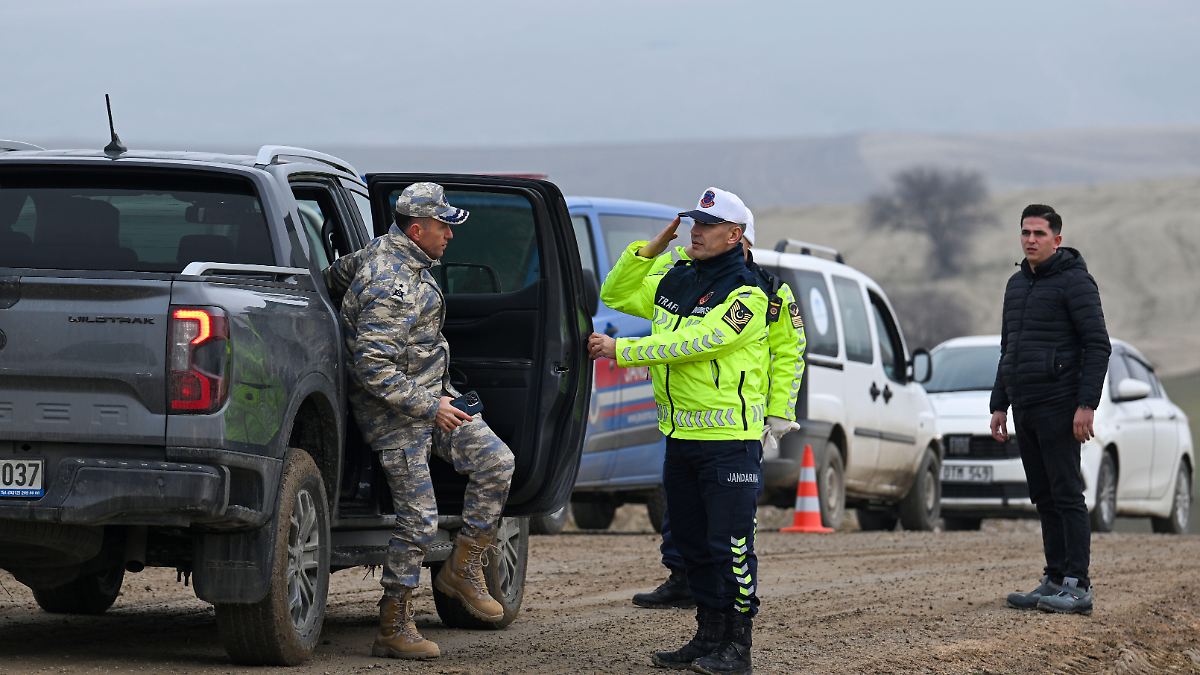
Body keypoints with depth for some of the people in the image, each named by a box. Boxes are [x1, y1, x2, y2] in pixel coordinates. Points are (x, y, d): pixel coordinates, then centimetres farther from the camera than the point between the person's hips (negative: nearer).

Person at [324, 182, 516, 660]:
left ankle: (463, 570, 10)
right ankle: (393, 630, 1)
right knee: (419, 519, -8)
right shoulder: (390, 287, -24)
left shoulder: (384, 253, 5)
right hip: (394, 411, -10)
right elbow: (372, 368, -28)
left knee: (495, 461, 0)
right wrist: (430, 407, -22)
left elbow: (335, 276, 23)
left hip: (431, 394, 10)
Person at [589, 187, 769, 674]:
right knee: (693, 542, 12)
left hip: (729, 439, -8)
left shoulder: (746, 296, -12)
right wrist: (651, 248, 8)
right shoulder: (674, 282, 12)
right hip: (680, 434, 8)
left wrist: (620, 350, -21)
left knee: (729, 544, -7)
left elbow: (693, 343, -22)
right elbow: (616, 295, 22)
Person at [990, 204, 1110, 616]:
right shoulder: (1017, 285, 17)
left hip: (1059, 408, -8)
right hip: (1024, 410, 8)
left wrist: (1086, 405, -19)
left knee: (1066, 495, -9)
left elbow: (1098, 345, -13)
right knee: (1044, 498, 9)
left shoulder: (1074, 282, -8)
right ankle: (1054, 582, 12)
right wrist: (999, 405, 18)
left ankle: (1077, 587, -10)